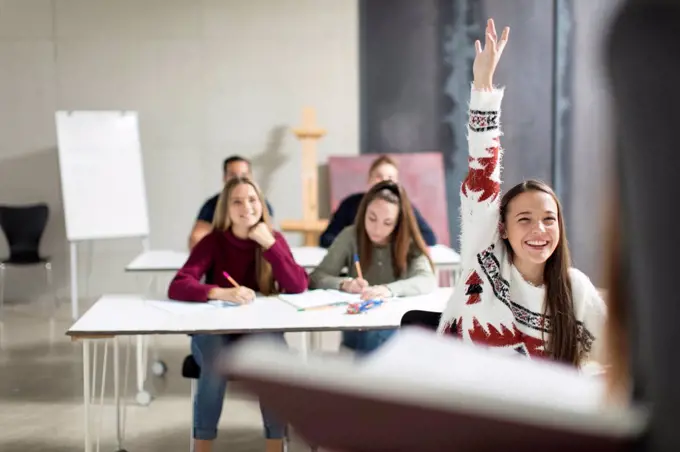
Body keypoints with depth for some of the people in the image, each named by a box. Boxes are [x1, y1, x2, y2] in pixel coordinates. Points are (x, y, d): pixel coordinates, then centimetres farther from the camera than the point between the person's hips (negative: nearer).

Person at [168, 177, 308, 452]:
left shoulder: (275, 239, -2)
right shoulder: (213, 241, -9)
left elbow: (298, 287, -15)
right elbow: (177, 287, -22)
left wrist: (268, 244, -20)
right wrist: (221, 293, -39)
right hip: (215, 332, -1)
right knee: (216, 365, -33)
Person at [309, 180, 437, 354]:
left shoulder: (409, 242, -5)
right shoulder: (350, 236, -2)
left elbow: (428, 281, -22)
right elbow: (316, 278, -4)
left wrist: (389, 289, -40)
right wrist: (345, 284, -25)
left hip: (400, 326, 1)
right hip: (358, 328, -1)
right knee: (377, 339, -33)